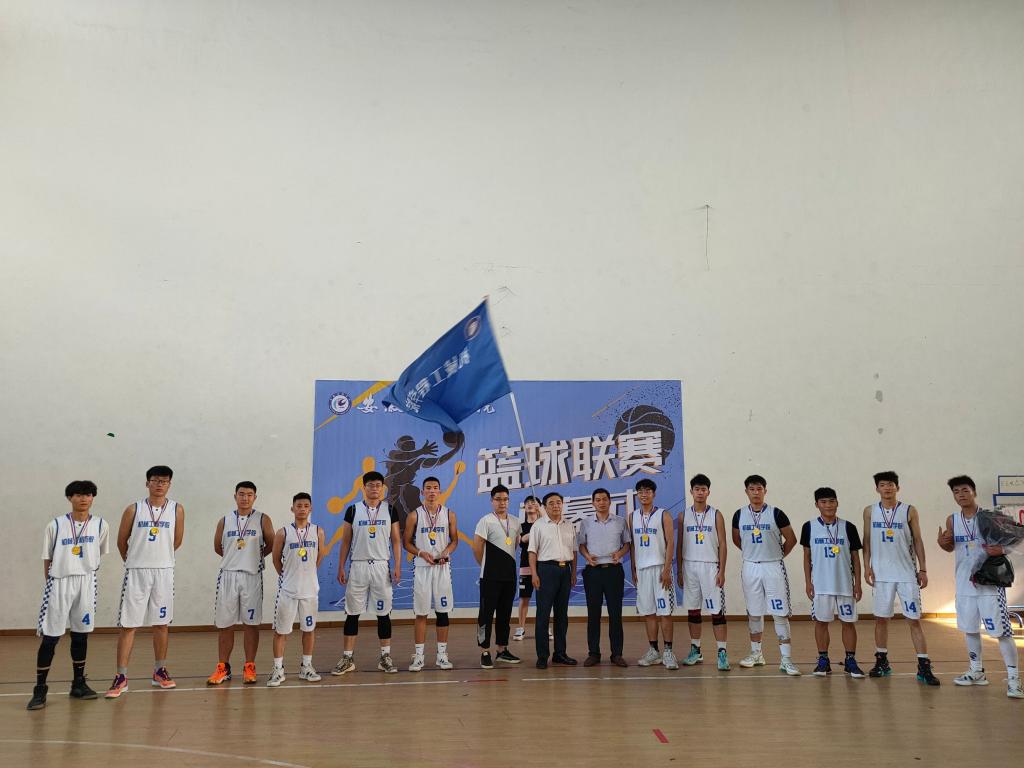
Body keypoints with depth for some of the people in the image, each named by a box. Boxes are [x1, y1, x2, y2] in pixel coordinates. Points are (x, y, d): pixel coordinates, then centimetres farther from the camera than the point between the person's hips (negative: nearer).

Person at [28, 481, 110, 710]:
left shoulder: (100, 525, 1)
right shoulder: (55, 526, -3)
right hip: (58, 583, -2)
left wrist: (85, 569, 10)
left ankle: (78, 684, 23)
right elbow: (47, 560, 3)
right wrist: (48, 586, 3)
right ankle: (39, 689, 8)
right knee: (49, 637, -2)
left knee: (81, 634, 11)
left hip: (86, 583, 2)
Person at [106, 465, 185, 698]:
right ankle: (121, 677, 7)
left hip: (164, 572, 1)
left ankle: (159, 672, 21)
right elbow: (122, 541, 8)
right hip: (136, 572, -1)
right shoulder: (134, 509, -2)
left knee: (161, 624, 10)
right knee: (128, 625, 0)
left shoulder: (176, 509, 0)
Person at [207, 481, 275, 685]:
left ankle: (249, 667, 13)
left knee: (251, 623, 3)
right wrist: (235, 557, 13)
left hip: (252, 576, -2)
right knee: (225, 624, 6)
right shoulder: (224, 521, 6)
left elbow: (271, 546, 5)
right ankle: (223, 668, 17)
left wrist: (255, 557, 6)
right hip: (228, 575, 2)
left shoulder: (262, 520, 1)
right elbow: (217, 547, 17)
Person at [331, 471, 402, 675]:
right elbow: (345, 541, 5)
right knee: (352, 613, 4)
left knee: (383, 613, 5)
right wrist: (341, 568, 1)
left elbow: (396, 540, 4)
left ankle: (385, 657, 15)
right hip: (358, 566, 0)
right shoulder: (353, 510, 2)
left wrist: (397, 566, -4)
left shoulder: (390, 510, 3)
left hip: (382, 566, 0)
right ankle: (347, 659, 12)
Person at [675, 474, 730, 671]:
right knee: (692, 610, 9)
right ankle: (695, 650, 20)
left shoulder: (716, 515, -1)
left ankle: (722, 652, 1)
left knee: (717, 611, -3)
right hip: (690, 567, 3)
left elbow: (722, 545, -2)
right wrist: (679, 571, 5)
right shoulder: (684, 515, 6)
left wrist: (722, 571, -8)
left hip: (711, 567, -3)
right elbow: (679, 545, 9)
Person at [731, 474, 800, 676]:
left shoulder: (776, 514, -6)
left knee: (780, 613, -4)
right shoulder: (740, 515, 2)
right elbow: (736, 539, 16)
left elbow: (791, 539, 1)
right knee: (754, 612, 12)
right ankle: (756, 654, 25)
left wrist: (778, 555, 5)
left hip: (773, 567, -3)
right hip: (750, 567, 3)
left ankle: (786, 659, 0)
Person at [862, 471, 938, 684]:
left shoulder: (909, 511, 0)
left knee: (914, 619, -2)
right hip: (881, 573, 2)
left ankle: (924, 667, 2)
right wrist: (867, 566, 0)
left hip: (907, 573, -2)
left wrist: (923, 569, -1)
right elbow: (867, 541, 8)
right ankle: (881, 662, 20)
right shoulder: (870, 511, 4)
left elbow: (918, 541, 2)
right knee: (881, 618, 9)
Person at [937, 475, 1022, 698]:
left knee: (1001, 631, -5)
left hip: (990, 583, -5)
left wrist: (1002, 549, -25)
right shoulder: (952, 520, 3)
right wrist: (942, 543, -5)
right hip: (965, 584, 5)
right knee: (969, 629, 14)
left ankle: (1013, 678, 3)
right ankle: (977, 671, 28)